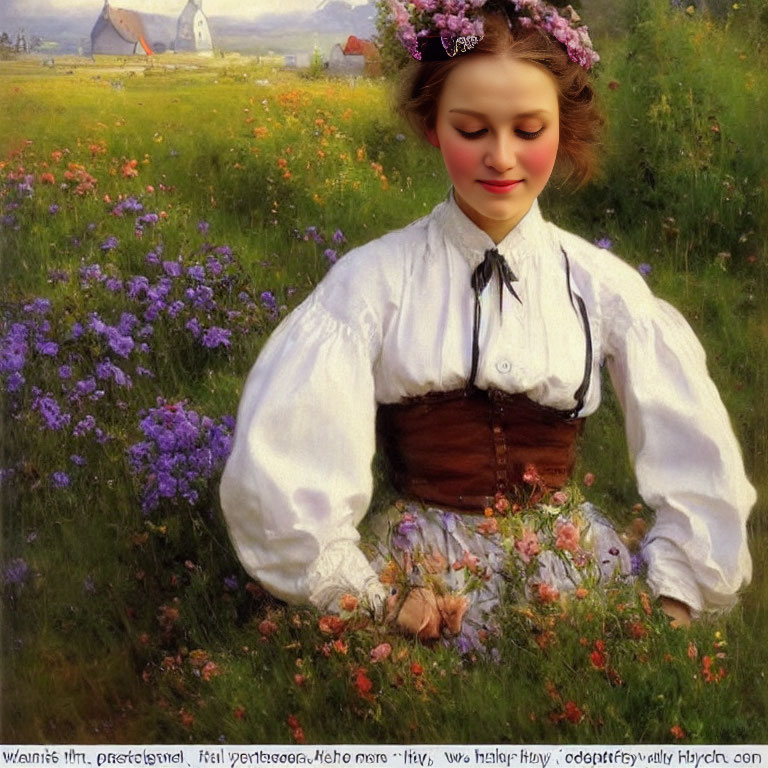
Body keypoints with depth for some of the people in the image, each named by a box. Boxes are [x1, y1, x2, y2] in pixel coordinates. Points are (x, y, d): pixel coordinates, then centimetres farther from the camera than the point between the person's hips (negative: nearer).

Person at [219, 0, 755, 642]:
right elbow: (279, 466, -10)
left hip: (574, 567, 3)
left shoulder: (601, 285, 2)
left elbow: (698, 467, 5)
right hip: (420, 573, -2)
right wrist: (365, 599, -13)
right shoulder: (375, 280, -4)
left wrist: (673, 600, -6)